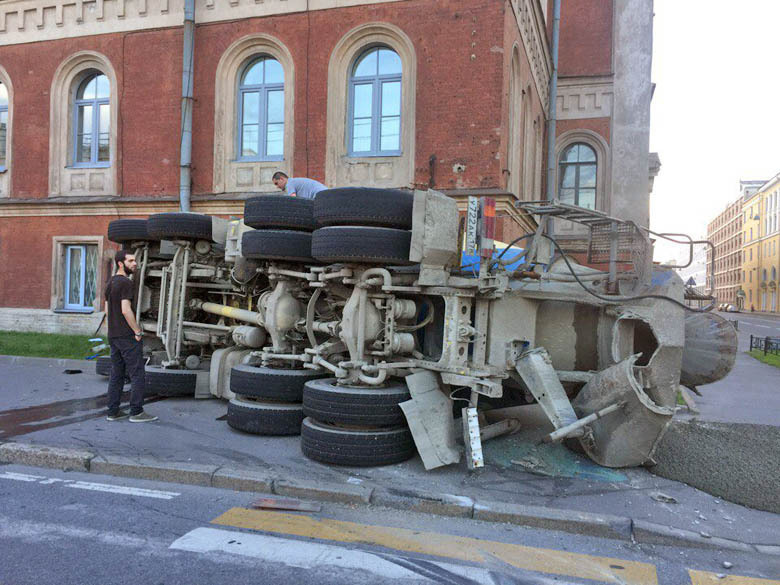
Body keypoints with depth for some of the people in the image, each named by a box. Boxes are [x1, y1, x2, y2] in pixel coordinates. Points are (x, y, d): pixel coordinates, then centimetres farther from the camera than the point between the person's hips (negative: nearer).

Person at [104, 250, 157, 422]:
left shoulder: (111, 282, 15)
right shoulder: (126, 283, -13)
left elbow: (107, 310, 19)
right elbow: (126, 310, -20)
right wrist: (138, 331, -14)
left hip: (113, 336, 9)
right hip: (127, 336, -9)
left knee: (116, 374, 12)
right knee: (137, 374, -4)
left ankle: (113, 412, 15)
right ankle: (136, 412, -2)